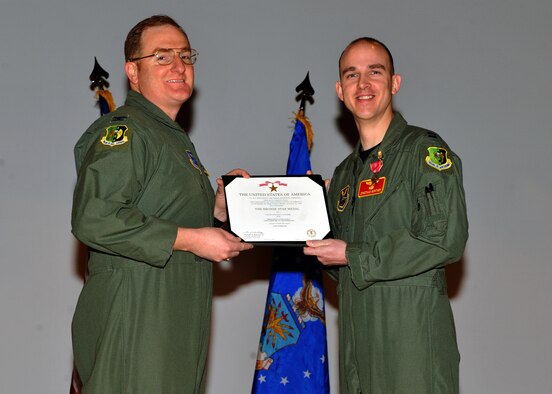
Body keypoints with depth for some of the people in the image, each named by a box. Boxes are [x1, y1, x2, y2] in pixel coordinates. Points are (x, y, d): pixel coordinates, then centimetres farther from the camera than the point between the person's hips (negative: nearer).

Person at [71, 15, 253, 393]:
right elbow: (93, 218, -24)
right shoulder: (122, 131, -11)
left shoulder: (174, 138, 22)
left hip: (178, 317, 10)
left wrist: (214, 208, 10)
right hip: (133, 317, -10)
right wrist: (190, 239, -21)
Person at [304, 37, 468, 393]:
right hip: (356, 335, 7)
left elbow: (445, 240, -17)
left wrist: (352, 256, -13)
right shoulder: (346, 172, 19)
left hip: (413, 334, -7)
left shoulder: (425, 151, -5)